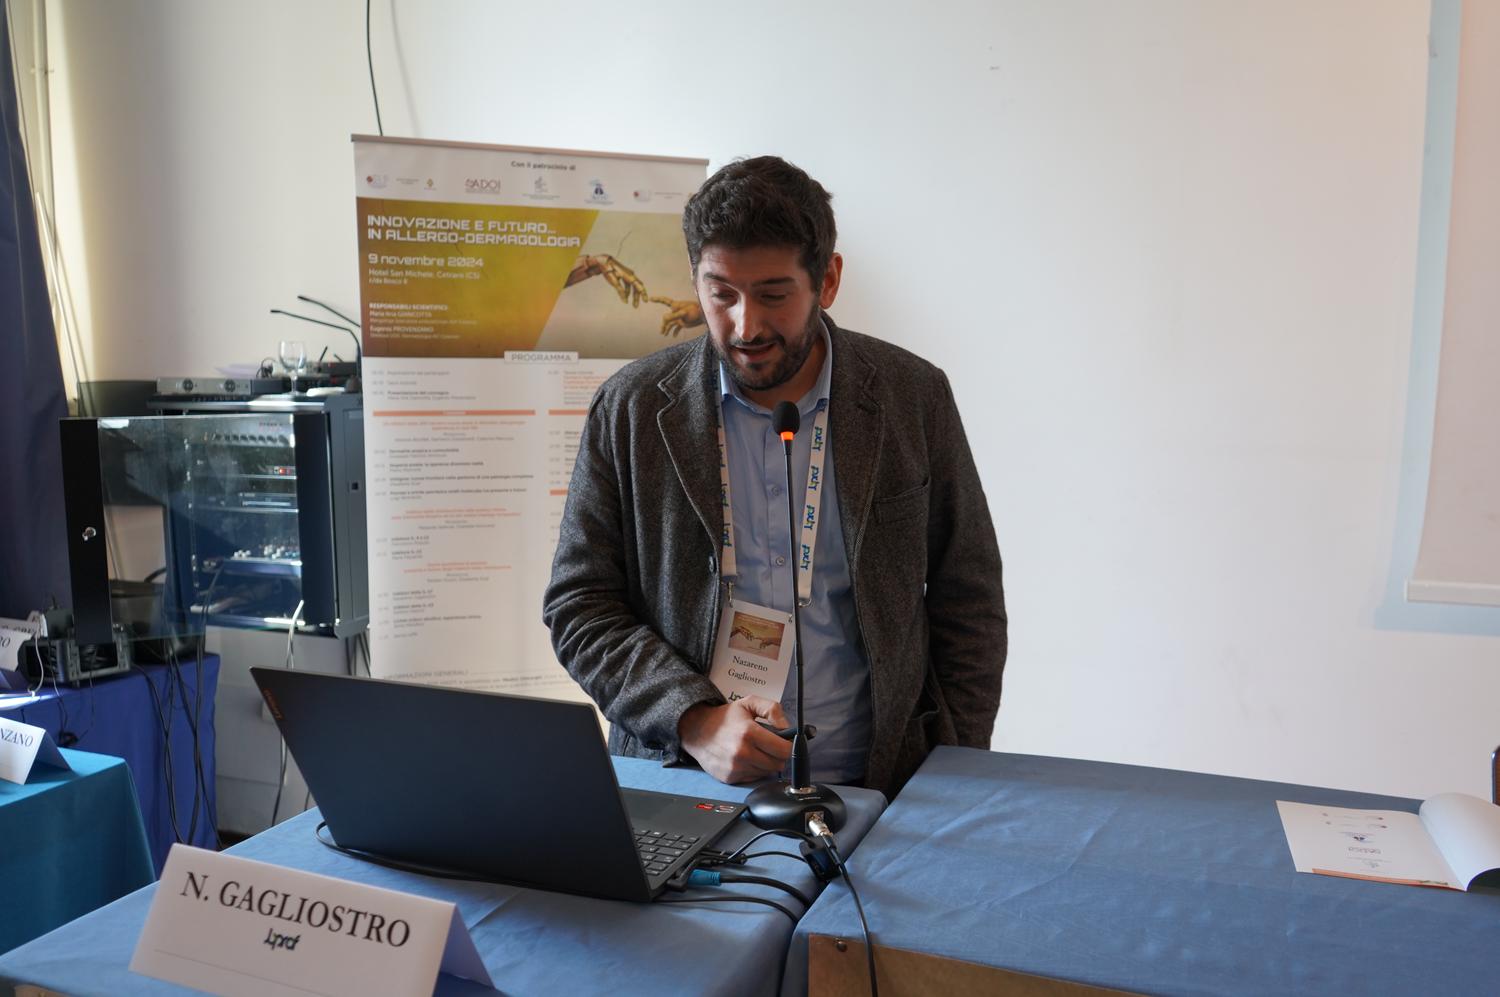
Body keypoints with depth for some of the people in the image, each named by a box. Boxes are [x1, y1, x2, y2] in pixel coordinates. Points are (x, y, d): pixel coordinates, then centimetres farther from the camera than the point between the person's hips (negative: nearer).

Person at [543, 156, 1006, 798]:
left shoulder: (914, 398, 1)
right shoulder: (632, 407, 0)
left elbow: (969, 601, 8)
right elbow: (577, 605, 2)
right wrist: (694, 721, -12)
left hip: (872, 787, 1)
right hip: (678, 789, 0)